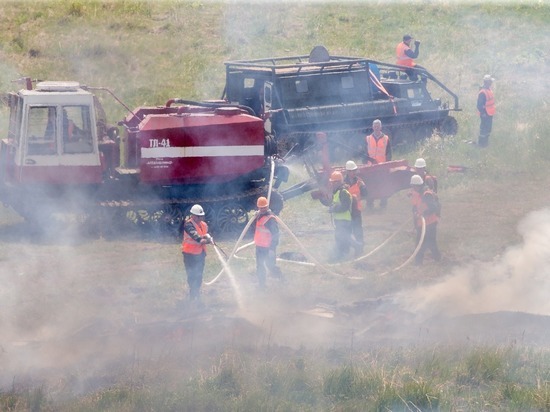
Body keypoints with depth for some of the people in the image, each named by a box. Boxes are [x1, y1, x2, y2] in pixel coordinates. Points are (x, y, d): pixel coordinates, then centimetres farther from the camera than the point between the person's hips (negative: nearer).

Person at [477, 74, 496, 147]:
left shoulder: (488, 89, 5)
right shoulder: (482, 93, -25)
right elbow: (479, 105, -24)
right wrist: (483, 113, -21)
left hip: (489, 114, 10)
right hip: (485, 114, -10)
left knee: (488, 128, 20)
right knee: (484, 129, 3)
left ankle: (485, 142, 33)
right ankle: (481, 143, 15)